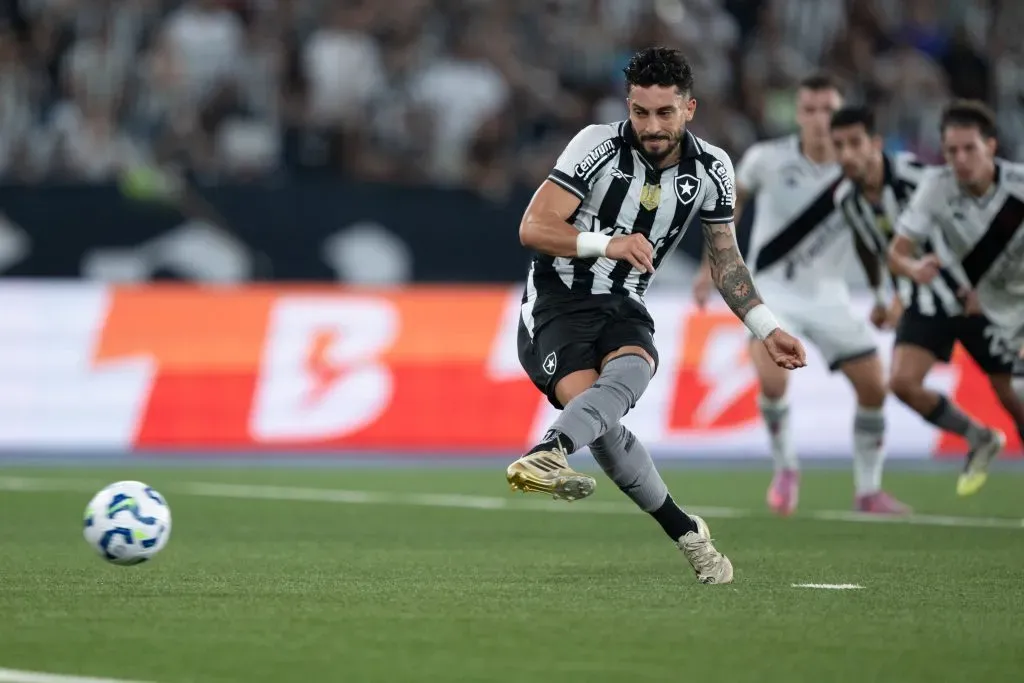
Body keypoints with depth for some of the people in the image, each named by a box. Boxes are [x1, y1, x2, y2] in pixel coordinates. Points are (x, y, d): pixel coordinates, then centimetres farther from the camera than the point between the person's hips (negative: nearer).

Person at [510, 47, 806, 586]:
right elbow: (532, 228, -18)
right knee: (596, 409, -27)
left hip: (623, 309, 3)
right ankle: (686, 533, -13)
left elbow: (726, 259, 16)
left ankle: (548, 455, -58)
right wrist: (608, 244, -32)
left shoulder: (711, 168, 0)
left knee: (631, 372, -33)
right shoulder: (599, 146, -14)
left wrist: (766, 330, 11)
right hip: (558, 302, -3)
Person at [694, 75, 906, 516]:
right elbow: (729, 204, 7)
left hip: (827, 294, 2)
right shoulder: (767, 159, -11)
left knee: (874, 387, -2)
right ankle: (785, 467, 3)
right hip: (772, 289, -2)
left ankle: (868, 490, 17)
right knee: (772, 381, -24)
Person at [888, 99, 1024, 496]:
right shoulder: (935, 186, -23)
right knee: (903, 381, -15)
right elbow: (896, 253, -21)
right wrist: (913, 267, -45)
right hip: (940, 294, 1)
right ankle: (979, 440, 11)